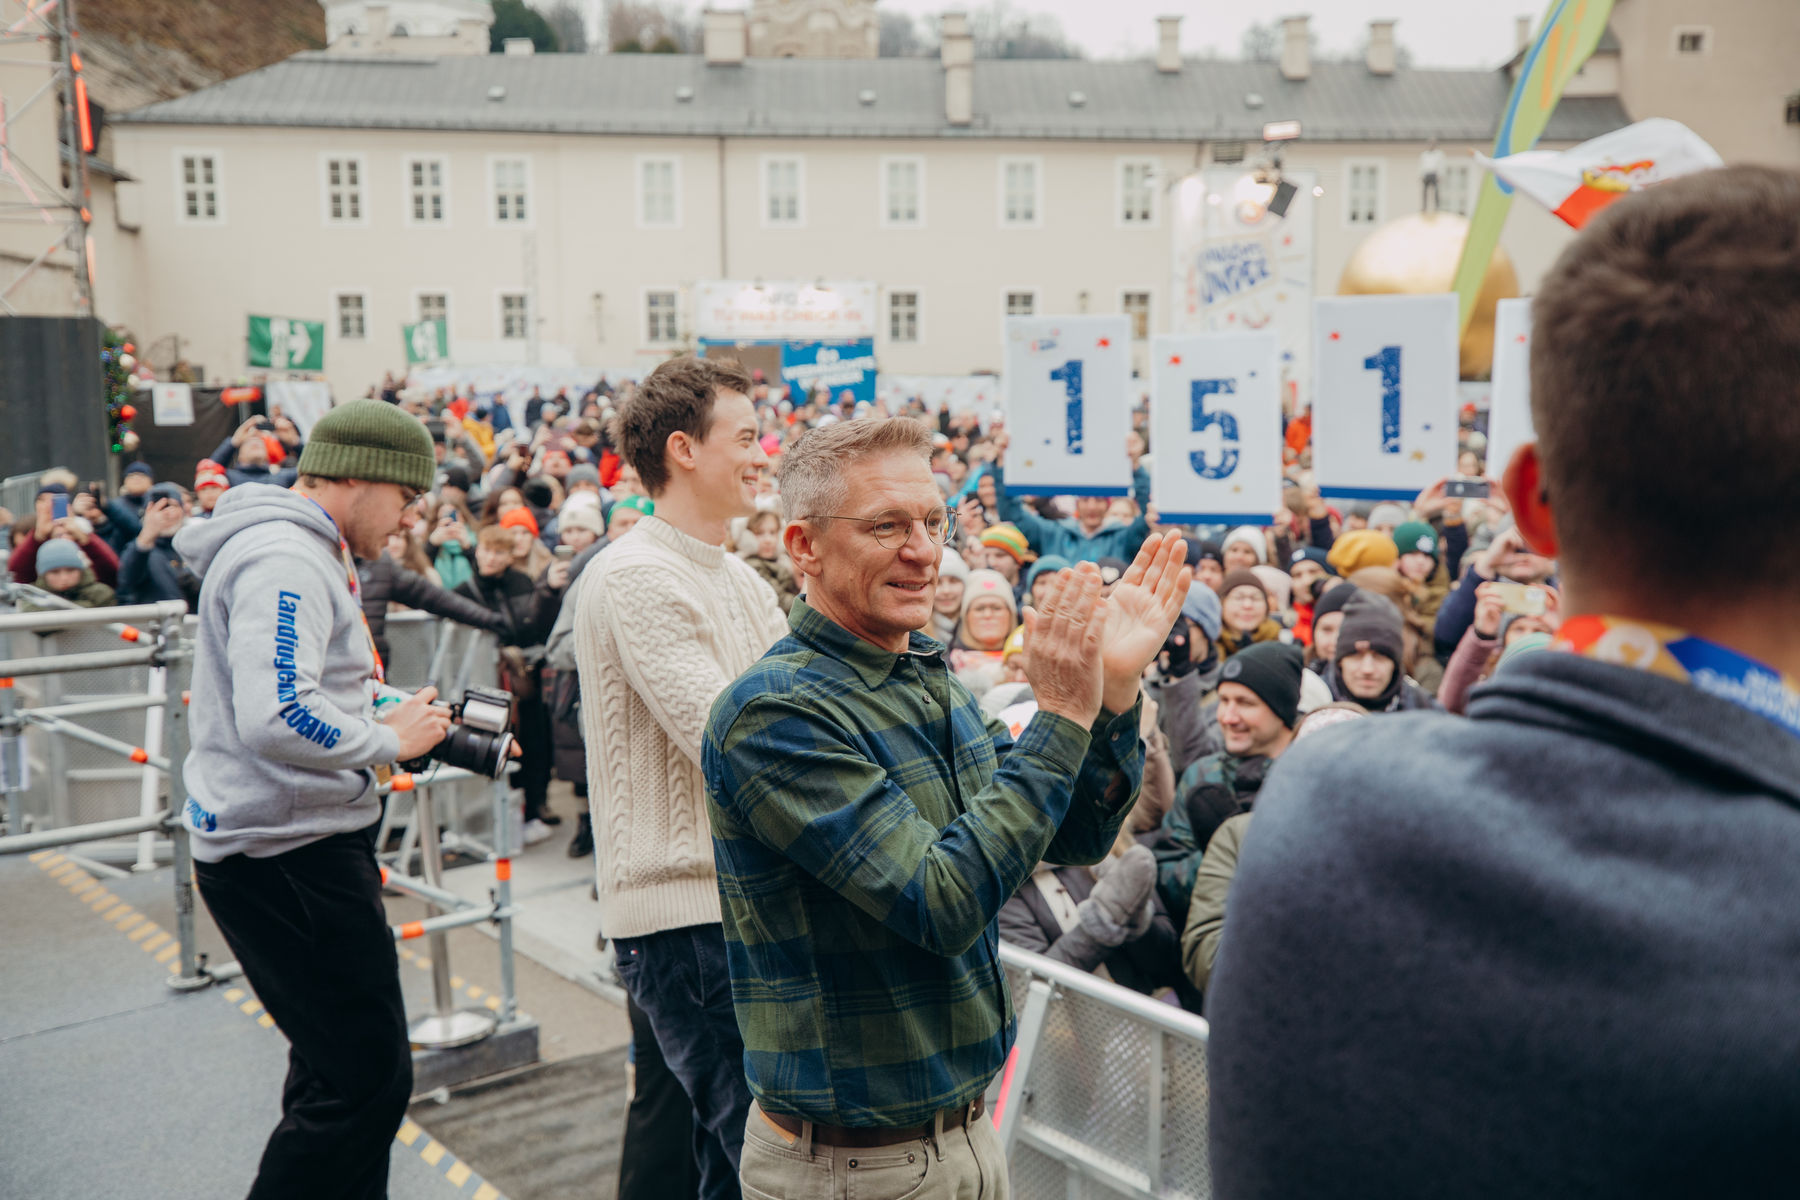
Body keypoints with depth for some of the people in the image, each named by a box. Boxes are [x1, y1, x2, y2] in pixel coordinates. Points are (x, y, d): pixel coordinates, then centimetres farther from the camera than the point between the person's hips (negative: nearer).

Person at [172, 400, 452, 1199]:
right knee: (369, 1080, -5)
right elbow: (276, 719, -30)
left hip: (302, 842, 11)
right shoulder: (285, 560, -18)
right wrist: (388, 740, -16)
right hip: (285, 854, -11)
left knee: (339, 1067, 20)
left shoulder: (301, 551, 16)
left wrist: (389, 711, 12)